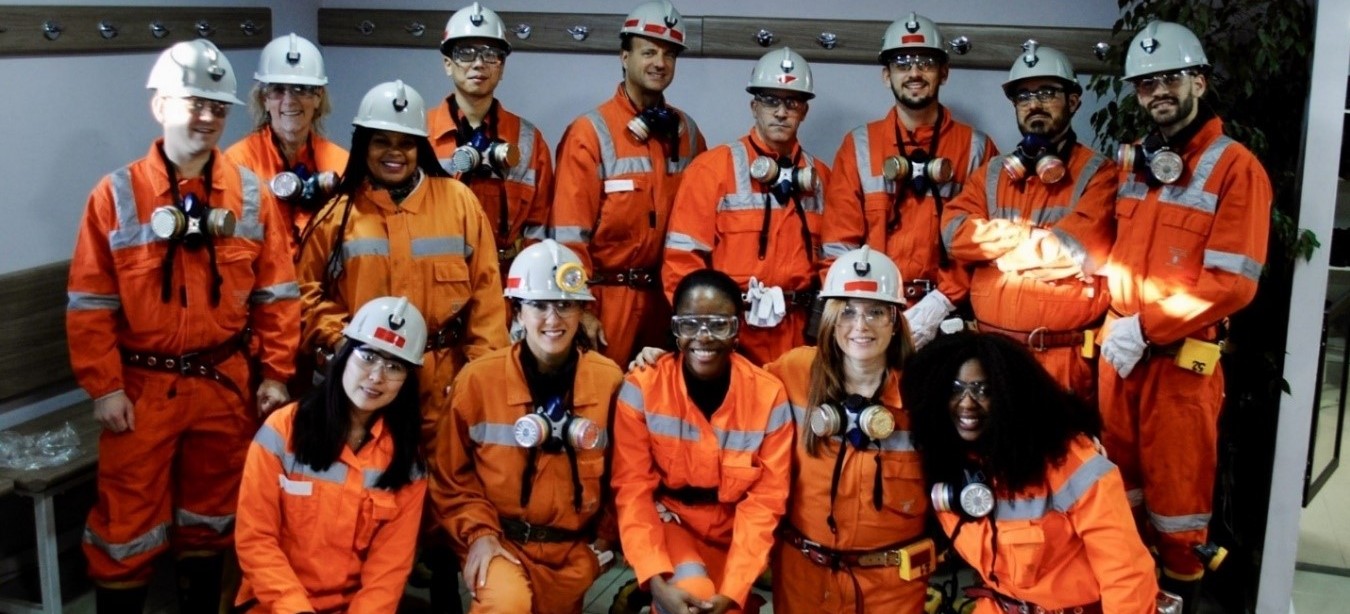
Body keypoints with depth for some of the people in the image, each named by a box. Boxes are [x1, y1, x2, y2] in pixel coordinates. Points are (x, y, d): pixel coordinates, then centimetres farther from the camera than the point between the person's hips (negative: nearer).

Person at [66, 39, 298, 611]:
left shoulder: (250, 194, 0)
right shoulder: (117, 194, -7)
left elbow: (276, 292, 2)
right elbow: (89, 303, -6)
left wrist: (276, 373, 0)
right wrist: (104, 388, -10)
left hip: (225, 383, 3)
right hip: (142, 386, -2)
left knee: (211, 515, 17)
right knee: (127, 521, 5)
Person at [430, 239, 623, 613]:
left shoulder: (609, 381, -6)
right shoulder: (478, 380, -9)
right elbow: (452, 475, 1)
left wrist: (604, 538, 5)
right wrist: (478, 532, -10)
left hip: (573, 548, 3)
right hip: (500, 540, -2)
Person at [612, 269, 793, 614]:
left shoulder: (770, 396, -13)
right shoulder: (641, 389, -15)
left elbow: (765, 500, -12)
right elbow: (632, 489, -14)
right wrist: (656, 581, -27)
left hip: (733, 535, 2)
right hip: (668, 524, -2)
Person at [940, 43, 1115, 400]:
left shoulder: (1097, 173, -1)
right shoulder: (992, 173, 13)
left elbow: (1077, 248, -16)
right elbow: (954, 233, -2)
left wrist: (993, 240, -6)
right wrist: (1036, 236, -10)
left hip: (1064, 357, -4)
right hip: (990, 351, 4)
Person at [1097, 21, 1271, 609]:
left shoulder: (1235, 167, -9)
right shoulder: (1132, 163, 12)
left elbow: (1231, 283, -16)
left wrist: (1146, 328, -18)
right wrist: (1116, 322, 1)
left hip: (1181, 357, -6)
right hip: (1119, 349, 6)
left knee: (1176, 484, 5)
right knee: (1119, 479, 16)